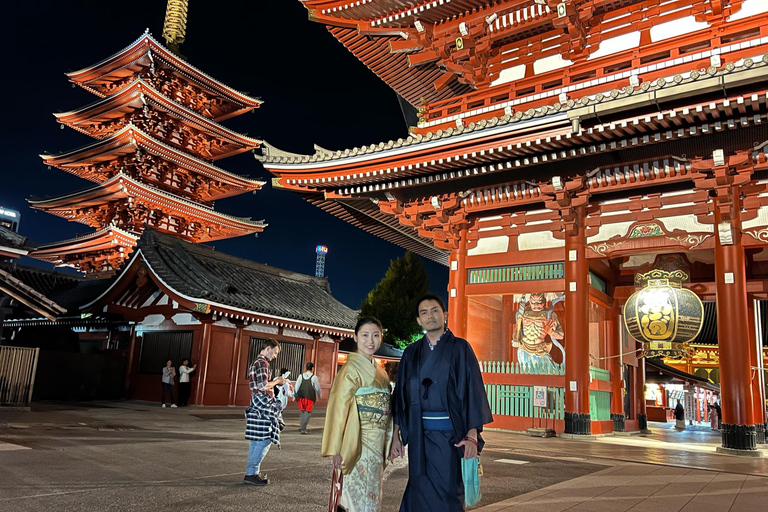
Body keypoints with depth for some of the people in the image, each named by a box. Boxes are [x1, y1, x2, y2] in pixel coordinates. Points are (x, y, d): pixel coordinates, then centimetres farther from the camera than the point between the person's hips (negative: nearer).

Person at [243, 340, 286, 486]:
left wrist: (275, 382, 19)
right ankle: (251, 474, -6)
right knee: (265, 440, -8)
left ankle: (252, 472, 18)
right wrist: (277, 381, -6)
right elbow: (263, 386, -21)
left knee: (256, 441, 13)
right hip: (263, 405, -11)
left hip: (256, 405, 11)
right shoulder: (262, 363, -13)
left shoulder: (255, 362, 20)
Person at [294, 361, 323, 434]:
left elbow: (297, 386, 3)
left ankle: (303, 427, 23)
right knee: (307, 412, 2)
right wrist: (319, 395, 16)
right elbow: (317, 388, -1)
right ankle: (303, 428, -4)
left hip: (301, 396, 4)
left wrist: (295, 395, 11)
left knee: (302, 411, 16)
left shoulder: (301, 376, 3)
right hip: (310, 397, -4)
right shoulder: (314, 377, -7)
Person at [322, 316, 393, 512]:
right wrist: (337, 449, -18)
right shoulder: (351, 368, -12)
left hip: (377, 442, 8)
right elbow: (339, 407, -15)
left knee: (372, 496, 15)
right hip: (360, 443, -8)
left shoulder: (378, 370, 12)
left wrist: (388, 443, 12)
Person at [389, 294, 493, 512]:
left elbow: (473, 390, -5)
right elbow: (400, 395, 11)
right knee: (420, 492, 7)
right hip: (418, 433, 3)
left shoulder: (460, 348, 0)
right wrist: (396, 436, 6)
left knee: (447, 493, 0)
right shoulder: (411, 353, 10)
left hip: (449, 433, -3)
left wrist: (472, 435, -13)